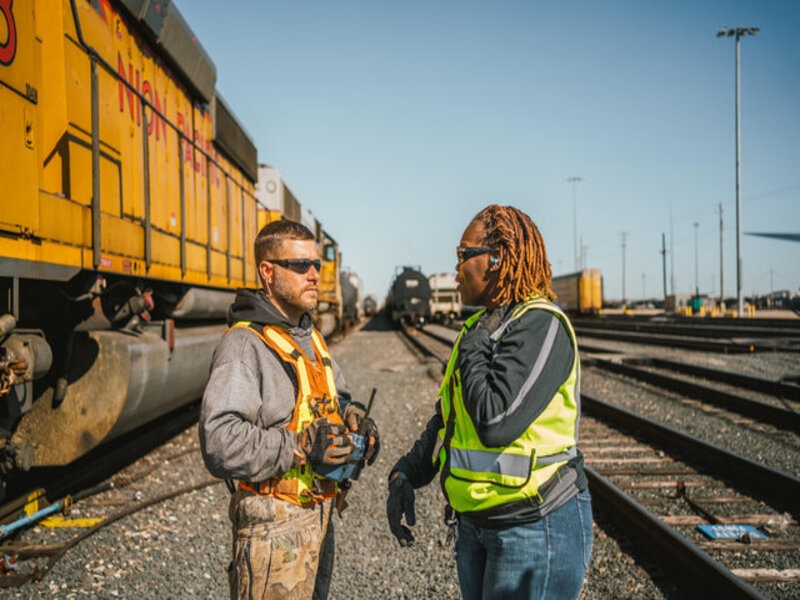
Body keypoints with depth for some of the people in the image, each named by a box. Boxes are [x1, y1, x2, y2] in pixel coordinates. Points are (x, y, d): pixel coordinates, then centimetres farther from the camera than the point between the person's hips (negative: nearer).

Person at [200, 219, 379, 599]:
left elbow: (334, 397, 26)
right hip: (273, 525, -9)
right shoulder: (244, 345, -18)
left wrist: (355, 418, 4)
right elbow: (220, 442, -28)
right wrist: (301, 448, -28)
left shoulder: (309, 336, 12)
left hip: (319, 514, 9)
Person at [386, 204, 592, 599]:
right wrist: (405, 474, 6)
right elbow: (446, 419, 15)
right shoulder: (482, 326, 10)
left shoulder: (540, 325, -18)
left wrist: (474, 348, -16)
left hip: (535, 528, -8)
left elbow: (496, 423, -29)